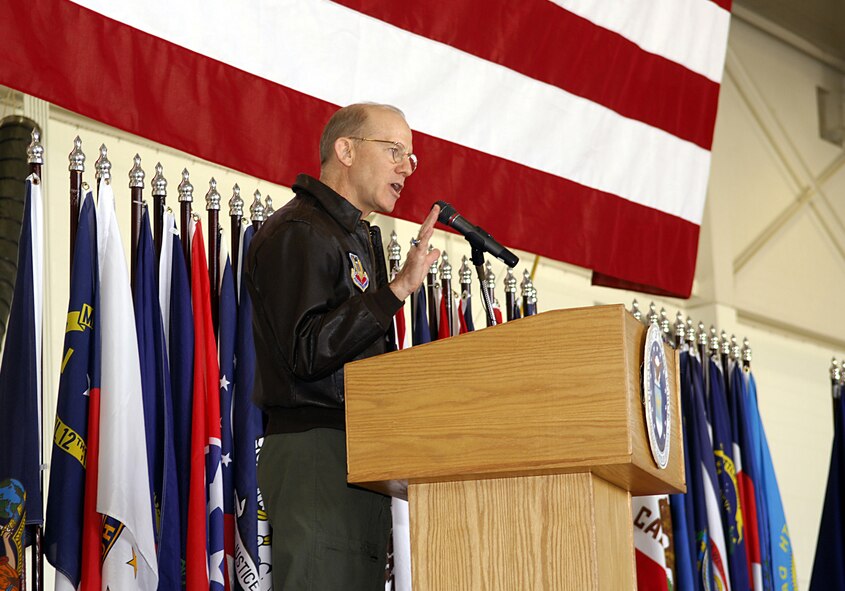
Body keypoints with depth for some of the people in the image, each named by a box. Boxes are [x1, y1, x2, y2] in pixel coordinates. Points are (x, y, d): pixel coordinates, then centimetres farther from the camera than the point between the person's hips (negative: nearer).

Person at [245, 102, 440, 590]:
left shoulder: (357, 238, 25)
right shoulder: (298, 233, -6)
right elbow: (306, 350, -18)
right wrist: (397, 289, -19)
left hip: (359, 454, 10)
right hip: (315, 452, -10)